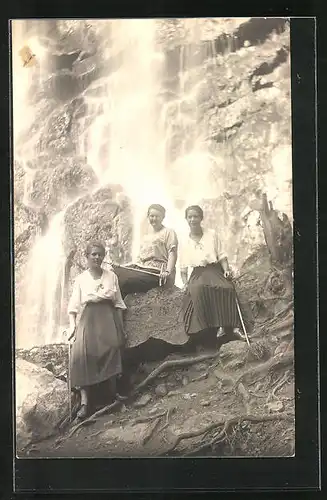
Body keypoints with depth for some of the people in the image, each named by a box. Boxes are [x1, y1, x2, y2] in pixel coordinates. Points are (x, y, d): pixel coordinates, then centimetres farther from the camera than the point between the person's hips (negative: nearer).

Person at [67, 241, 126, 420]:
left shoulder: (111, 276, 11)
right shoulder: (81, 279, 10)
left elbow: (118, 304, 11)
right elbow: (74, 306, 7)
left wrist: (120, 328, 6)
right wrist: (72, 325, -7)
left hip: (108, 318, 0)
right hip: (88, 320, 0)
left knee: (111, 348, -24)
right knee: (81, 353, -21)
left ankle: (113, 397, -13)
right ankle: (84, 402, -21)